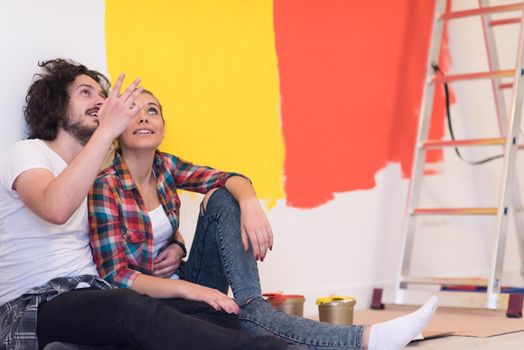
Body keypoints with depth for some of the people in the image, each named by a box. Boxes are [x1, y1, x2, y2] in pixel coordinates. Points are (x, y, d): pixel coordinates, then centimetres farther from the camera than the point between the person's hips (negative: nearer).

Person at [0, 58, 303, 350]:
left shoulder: (103, 171, 21)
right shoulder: (27, 154, -1)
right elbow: (56, 209, -25)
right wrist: (107, 130, -25)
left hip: (94, 297, 7)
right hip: (35, 307, -7)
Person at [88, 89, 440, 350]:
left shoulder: (164, 166, 4)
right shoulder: (106, 185, -14)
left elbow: (230, 179, -5)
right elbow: (116, 275, -19)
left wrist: (249, 203, -30)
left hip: (187, 285, 6)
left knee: (222, 199, -14)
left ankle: (252, 306, -28)